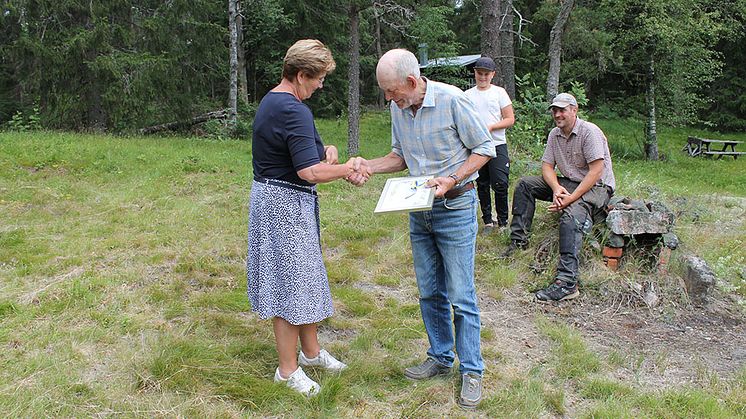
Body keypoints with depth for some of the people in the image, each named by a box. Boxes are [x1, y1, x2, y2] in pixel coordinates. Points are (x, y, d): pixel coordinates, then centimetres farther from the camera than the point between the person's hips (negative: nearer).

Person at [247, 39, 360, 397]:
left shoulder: (271, 101, 11)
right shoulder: (293, 110, -22)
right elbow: (310, 172, -28)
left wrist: (325, 149, 6)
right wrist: (346, 169, -12)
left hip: (273, 199, 11)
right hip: (285, 204, -11)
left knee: (303, 277, 19)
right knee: (290, 282, 0)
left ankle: (311, 351, 34)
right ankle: (288, 370, 13)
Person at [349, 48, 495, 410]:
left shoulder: (452, 99, -18)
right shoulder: (398, 108, 2)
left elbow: (484, 149, -10)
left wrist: (452, 179, -23)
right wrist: (369, 166, -5)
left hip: (455, 208, -6)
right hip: (419, 211, 7)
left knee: (461, 297, -2)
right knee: (430, 293, 14)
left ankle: (472, 372, 12)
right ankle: (440, 358, 30)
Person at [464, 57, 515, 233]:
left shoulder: (499, 92, 3)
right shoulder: (467, 95, 9)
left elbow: (510, 119, -1)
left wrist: (490, 127, -14)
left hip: (497, 145, -2)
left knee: (500, 184, -9)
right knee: (482, 185, 9)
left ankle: (503, 222, 5)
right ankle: (487, 221, 19)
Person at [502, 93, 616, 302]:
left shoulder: (589, 132, -15)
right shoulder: (554, 134, 8)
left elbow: (596, 171, -22)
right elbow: (547, 166, 5)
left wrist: (571, 198, -27)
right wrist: (556, 188, -17)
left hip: (597, 187, -8)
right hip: (568, 183, 8)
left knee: (571, 216, -37)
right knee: (525, 184, 0)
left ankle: (567, 283, -45)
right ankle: (519, 239, -1)